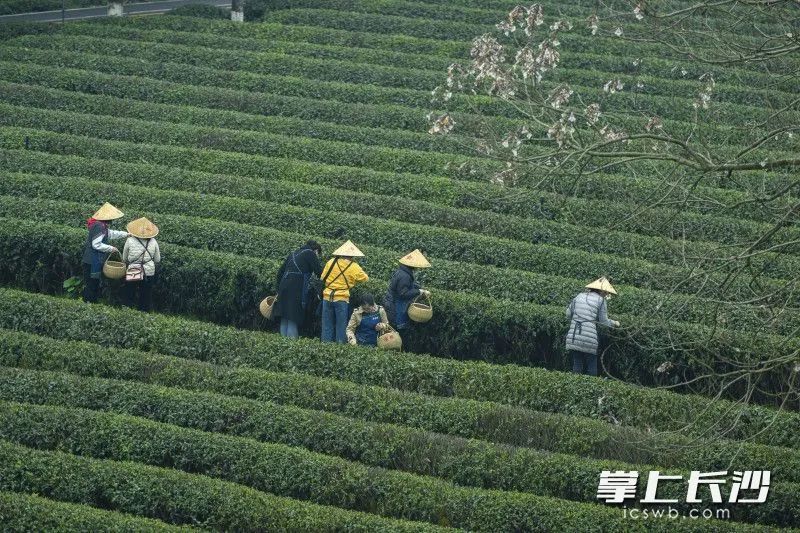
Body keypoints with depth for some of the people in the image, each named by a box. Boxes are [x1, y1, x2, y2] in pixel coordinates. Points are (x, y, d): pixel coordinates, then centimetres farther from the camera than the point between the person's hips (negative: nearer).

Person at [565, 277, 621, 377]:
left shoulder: (579, 297, 13)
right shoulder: (600, 300, 0)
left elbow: (568, 314, 14)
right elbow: (604, 321, 3)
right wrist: (614, 323, 21)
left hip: (573, 337, 4)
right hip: (589, 337, -4)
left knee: (577, 364, 9)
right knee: (592, 366, 4)